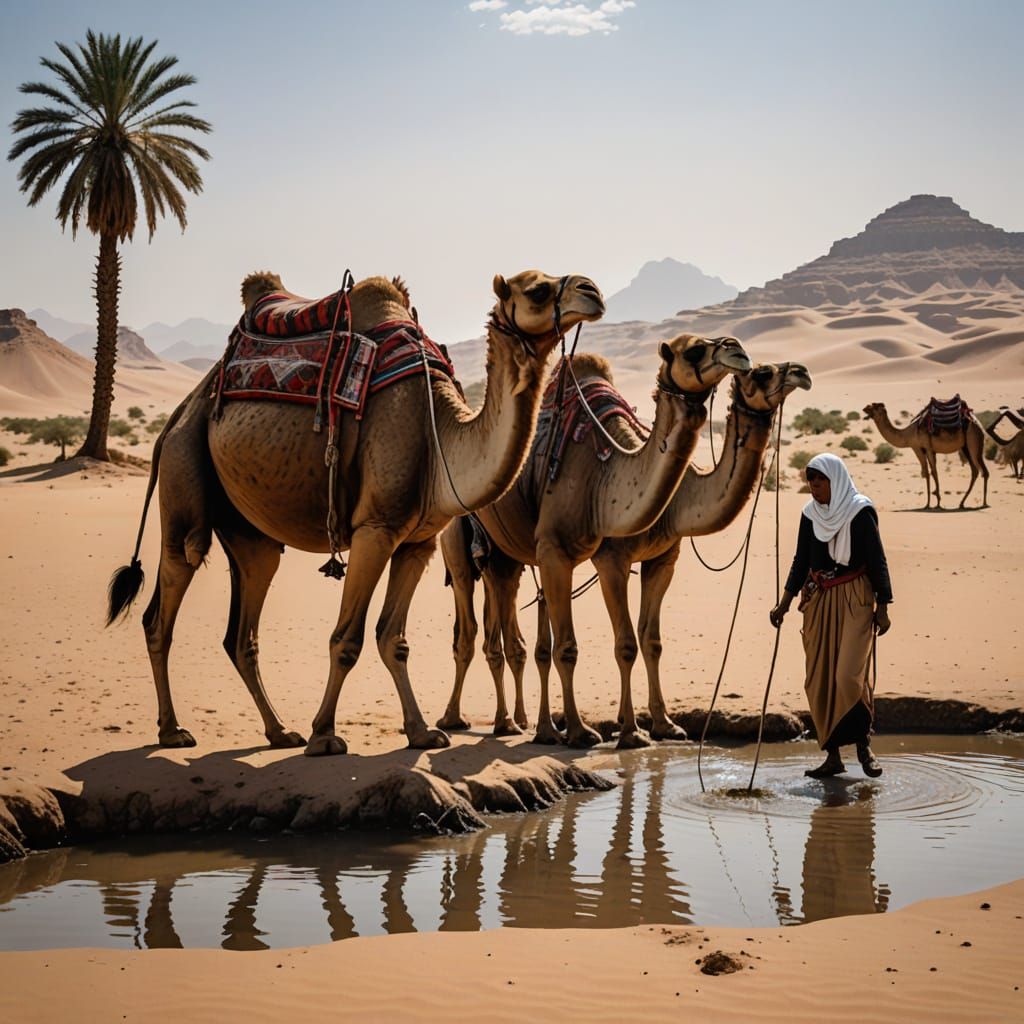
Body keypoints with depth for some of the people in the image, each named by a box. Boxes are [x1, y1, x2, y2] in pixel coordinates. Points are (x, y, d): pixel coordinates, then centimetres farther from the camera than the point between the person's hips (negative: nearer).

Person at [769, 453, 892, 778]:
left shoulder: (860, 513, -8)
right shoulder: (810, 514, 7)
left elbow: (877, 561, -6)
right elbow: (801, 561, 13)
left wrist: (882, 608, -8)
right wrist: (784, 604, 9)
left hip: (854, 599, -5)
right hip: (818, 600, 6)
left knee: (849, 674, -15)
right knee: (819, 679, 3)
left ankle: (863, 743, 6)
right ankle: (833, 755, 10)